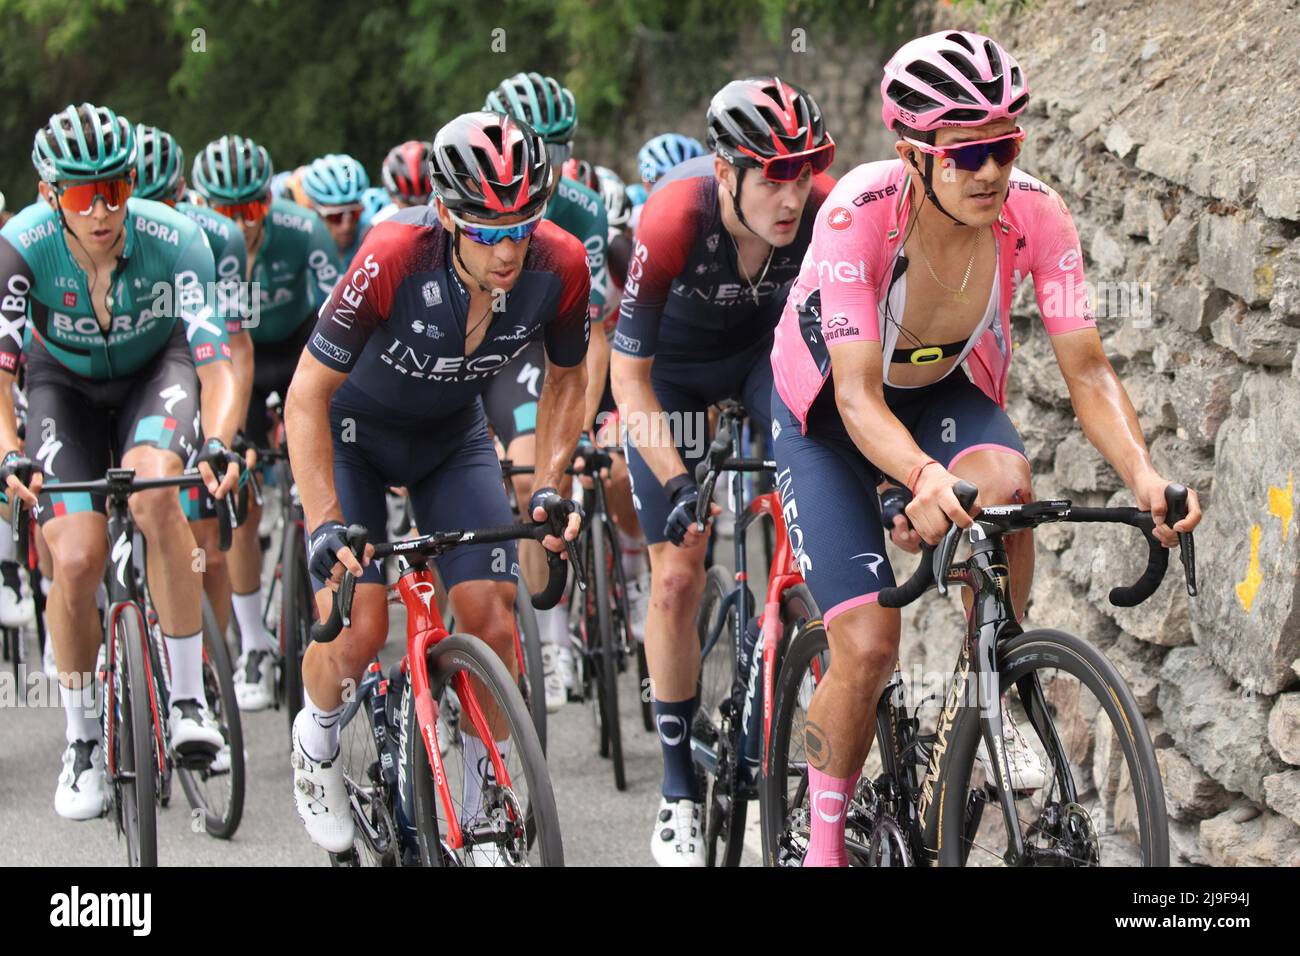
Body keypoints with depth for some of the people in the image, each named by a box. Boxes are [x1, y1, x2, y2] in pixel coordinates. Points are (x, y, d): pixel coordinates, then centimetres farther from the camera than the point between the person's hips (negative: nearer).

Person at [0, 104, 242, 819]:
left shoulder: (174, 239, -30)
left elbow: (216, 363, -32)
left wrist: (217, 444, -50)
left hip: (156, 370, -1)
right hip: (66, 383, 1)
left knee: (153, 492, -32)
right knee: (77, 560, -15)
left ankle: (188, 700, -21)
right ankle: (82, 743, 6)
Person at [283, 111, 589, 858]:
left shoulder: (559, 265, -25)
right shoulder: (395, 258, -36)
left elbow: (566, 378, -3)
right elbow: (308, 394, -27)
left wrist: (549, 485, -13)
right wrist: (325, 524, -33)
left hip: (452, 438, 3)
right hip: (355, 431, -3)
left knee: (493, 618, -10)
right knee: (359, 627, -14)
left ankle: (483, 813, 7)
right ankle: (317, 741, 19)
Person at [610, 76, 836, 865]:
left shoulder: (824, 210, -30)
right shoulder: (675, 218, -36)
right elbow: (628, 374, -27)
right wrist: (678, 486, -36)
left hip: (766, 343, 2)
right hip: (674, 364, -2)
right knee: (678, 578, -4)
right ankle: (681, 785, 9)